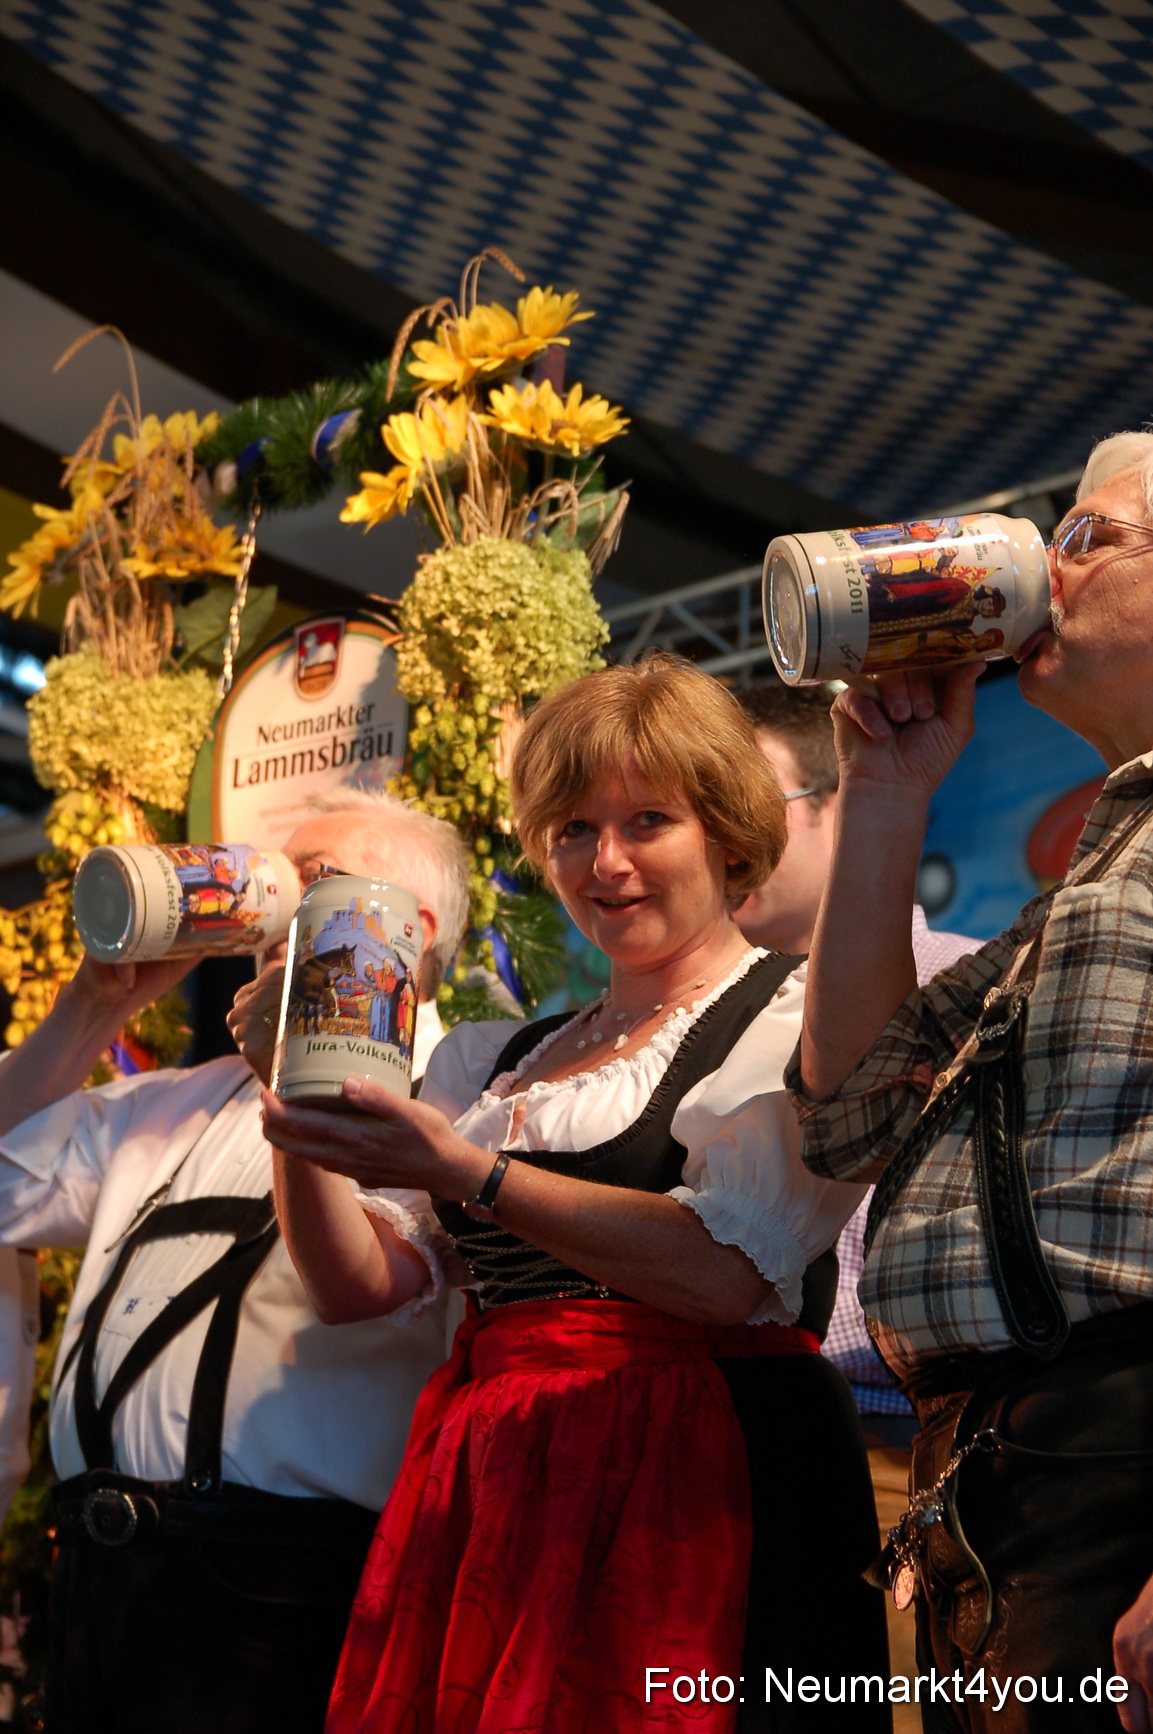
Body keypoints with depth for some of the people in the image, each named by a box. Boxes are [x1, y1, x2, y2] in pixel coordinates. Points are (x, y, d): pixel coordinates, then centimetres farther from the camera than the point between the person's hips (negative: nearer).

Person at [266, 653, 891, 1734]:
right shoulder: (492, 1060, 19)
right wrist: (299, 1119, -4)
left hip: (700, 1481, -5)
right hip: (484, 1483, 5)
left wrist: (467, 1172, -20)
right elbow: (358, 1281, 12)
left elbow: (727, 1270, -16)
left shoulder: (795, 1022, 0)